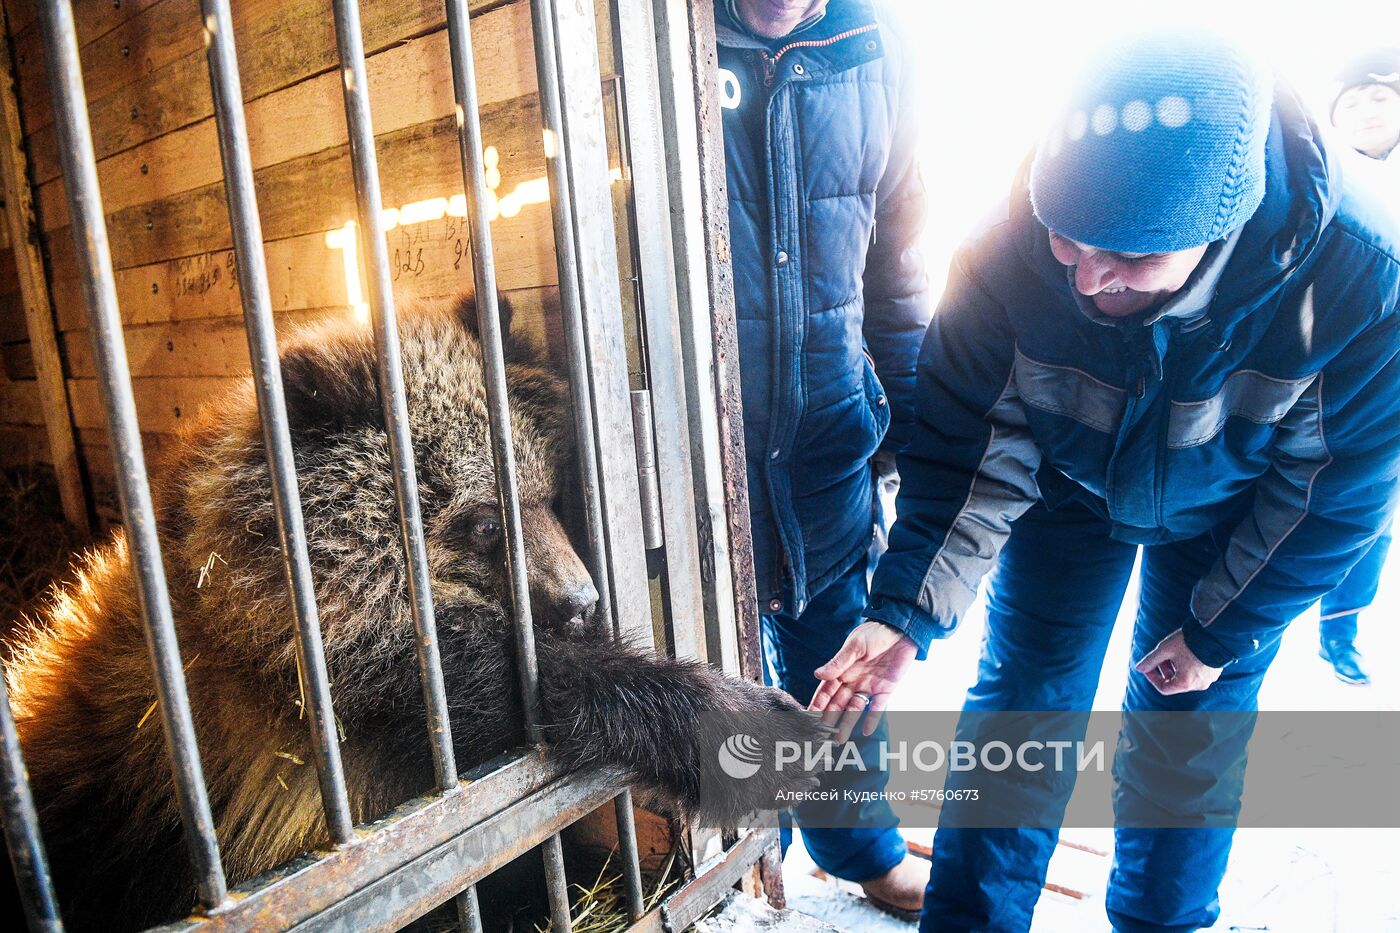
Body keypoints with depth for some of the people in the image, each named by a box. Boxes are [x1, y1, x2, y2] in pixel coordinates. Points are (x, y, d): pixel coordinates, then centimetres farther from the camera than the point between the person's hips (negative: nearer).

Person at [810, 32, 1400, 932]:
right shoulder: (1017, 248, -34)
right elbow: (961, 445, -23)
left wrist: (1222, 632, -9)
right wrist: (904, 613, -32)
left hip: (1231, 515, 1)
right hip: (1067, 487, 0)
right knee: (1020, 710, 3)